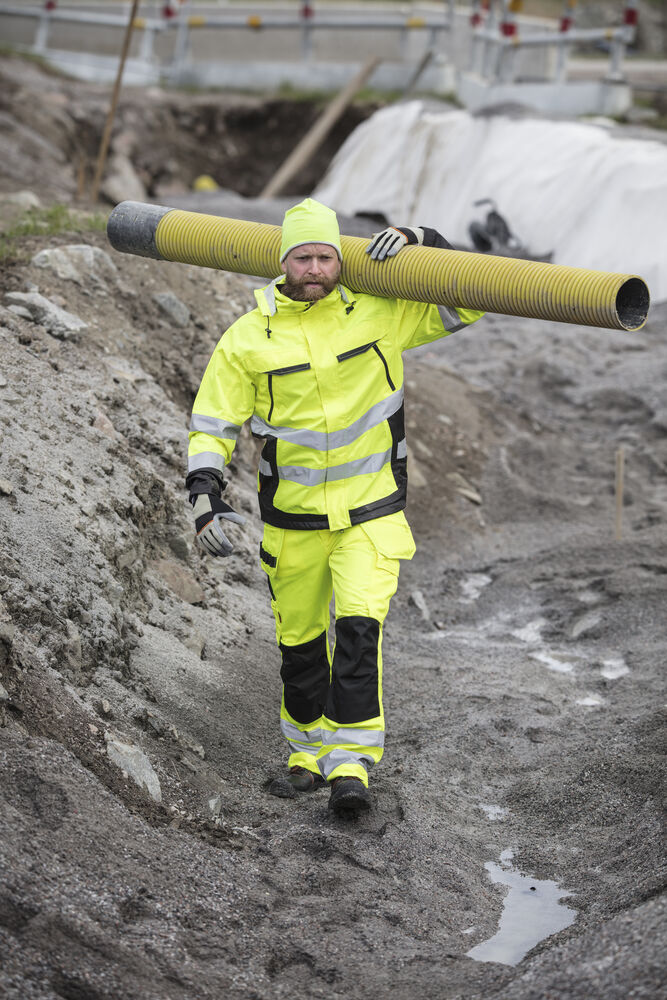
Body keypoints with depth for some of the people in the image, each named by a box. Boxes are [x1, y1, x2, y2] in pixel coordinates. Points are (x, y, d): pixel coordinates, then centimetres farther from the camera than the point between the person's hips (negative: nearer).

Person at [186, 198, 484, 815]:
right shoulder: (248, 338, -4)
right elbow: (212, 426, 0)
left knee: (358, 629, -17)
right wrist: (206, 499, -14)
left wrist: (418, 243, -10)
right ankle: (311, 755, 30)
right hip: (291, 519, 2)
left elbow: (467, 301, 3)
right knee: (299, 641, 12)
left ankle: (352, 764, -10)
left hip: (370, 514, -1)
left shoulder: (378, 314, -4)